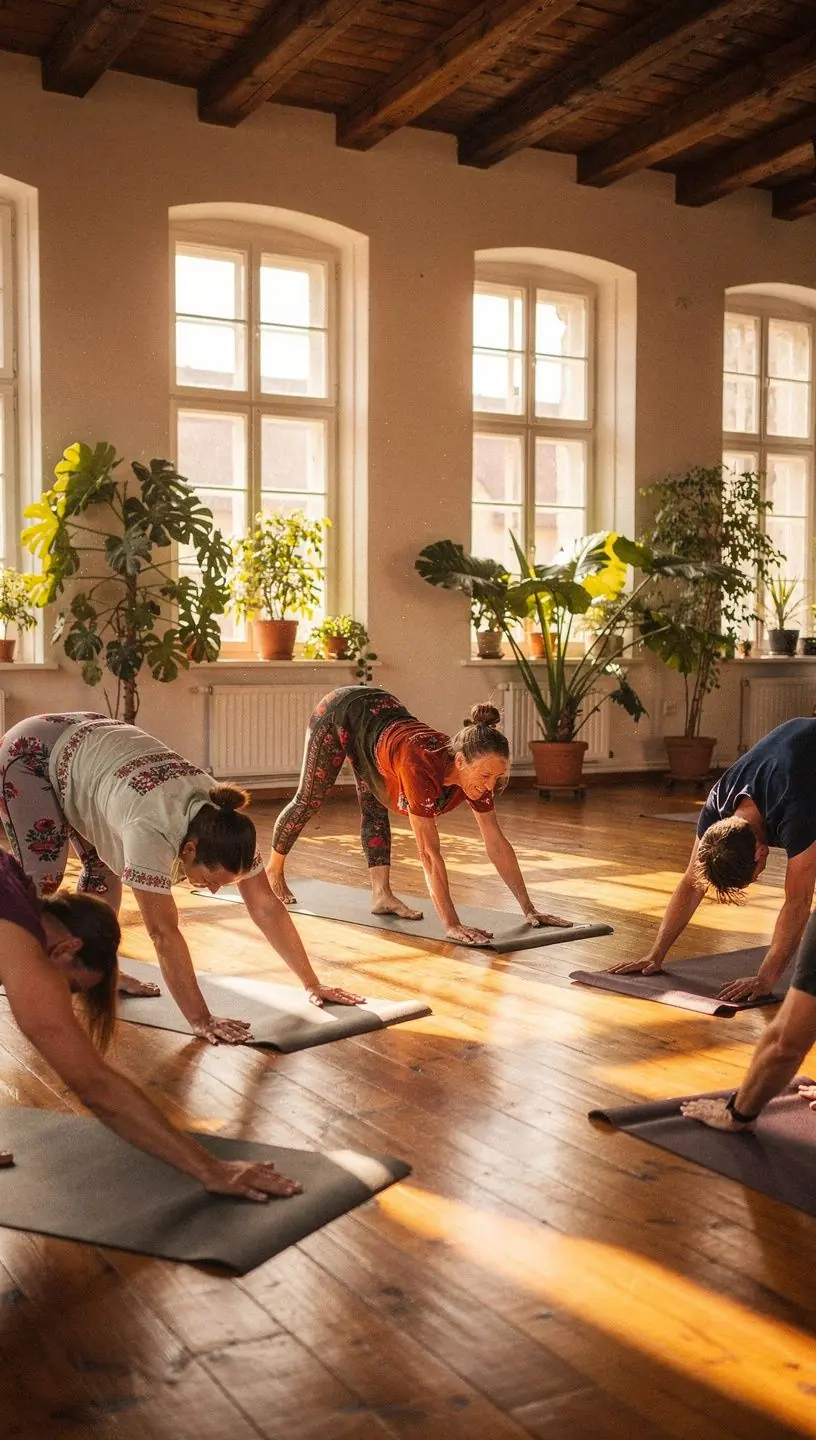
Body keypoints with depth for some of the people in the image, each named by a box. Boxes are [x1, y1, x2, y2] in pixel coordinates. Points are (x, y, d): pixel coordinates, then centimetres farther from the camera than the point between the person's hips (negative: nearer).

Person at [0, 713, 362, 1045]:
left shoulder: (224, 826, -20)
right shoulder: (152, 829, -42)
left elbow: (266, 907, -14)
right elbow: (163, 931, -40)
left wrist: (312, 984, -13)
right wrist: (200, 1019, -38)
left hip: (91, 741, 7)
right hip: (33, 751, -6)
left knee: (104, 865, 6)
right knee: (42, 875, -14)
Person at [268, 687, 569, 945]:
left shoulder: (477, 770, -25)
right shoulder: (423, 768, -43)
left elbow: (497, 843, -19)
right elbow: (429, 853, -42)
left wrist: (529, 909, -20)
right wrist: (451, 925, -43)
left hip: (382, 710, 5)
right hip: (340, 713, -5)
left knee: (375, 807, 7)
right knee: (309, 800, 12)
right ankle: (274, 869, 35)